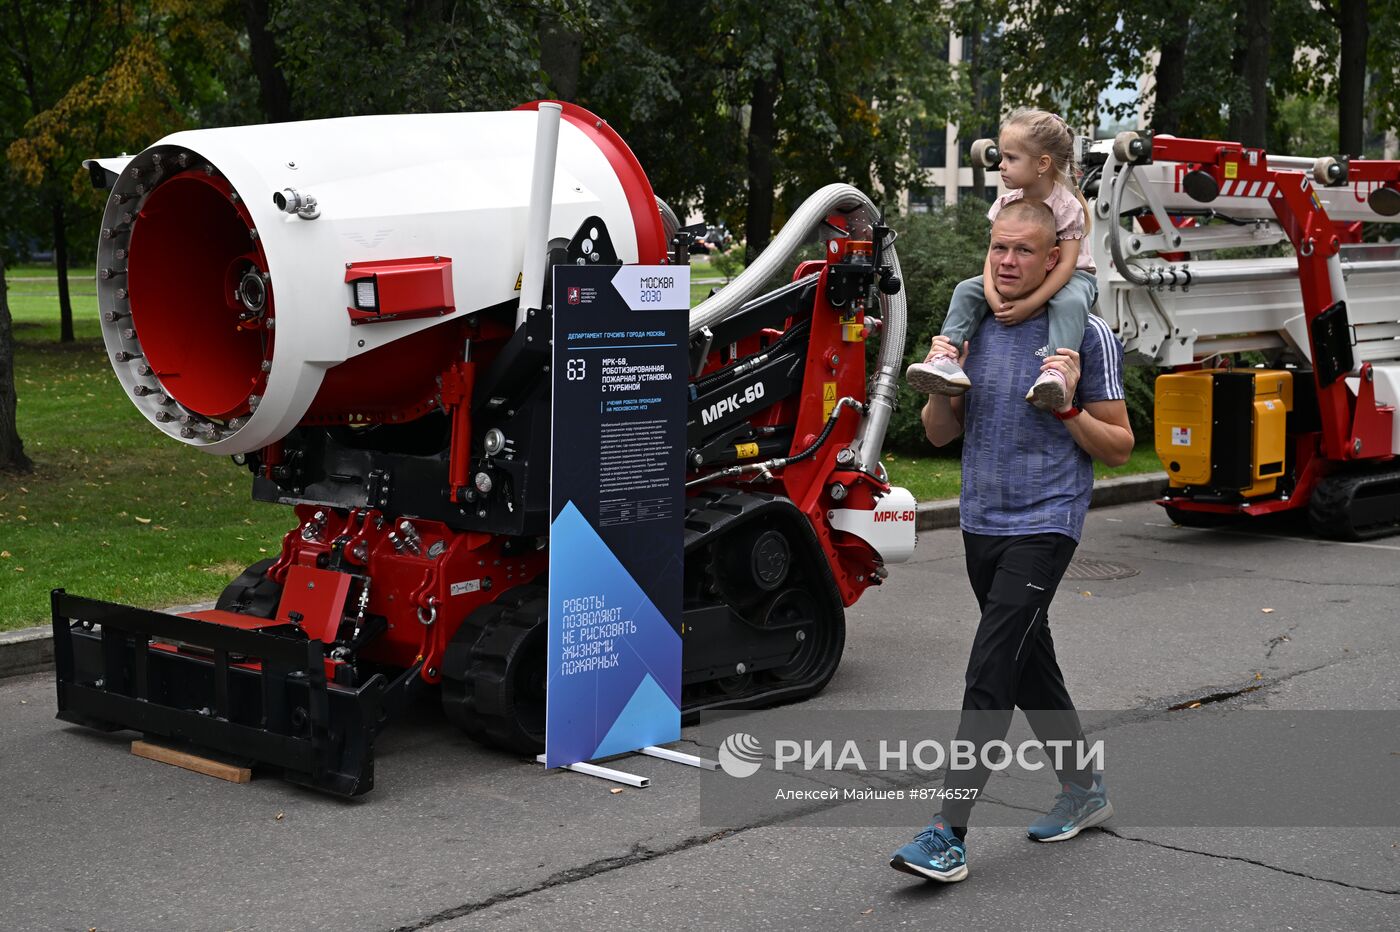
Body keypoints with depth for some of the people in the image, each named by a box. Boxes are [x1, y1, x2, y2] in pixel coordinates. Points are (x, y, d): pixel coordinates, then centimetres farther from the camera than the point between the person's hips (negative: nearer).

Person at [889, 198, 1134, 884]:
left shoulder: (1086, 336, -7)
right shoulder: (976, 329, 8)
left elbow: (1119, 447, -3)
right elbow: (939, 434, 12)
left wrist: (1068, 409, -20)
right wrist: (940, 381, -7)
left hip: (1043, 525, -6)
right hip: (981, 522, 7)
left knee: (990, 673, -14)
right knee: (1030, 667, 16)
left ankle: (949, 834, -15)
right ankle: (1084, 790, 34)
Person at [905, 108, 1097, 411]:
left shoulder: (1066, 206, -19)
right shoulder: (1007, 203, -3)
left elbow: (1066, 262, -25)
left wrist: (1029, 304, -35)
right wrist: (990, 290, -28)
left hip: (1070, 276, -6)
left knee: (1070, 302, -41)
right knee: (966, 290, -12)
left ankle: (1055, 373, -57)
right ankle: (947, 358, -27)